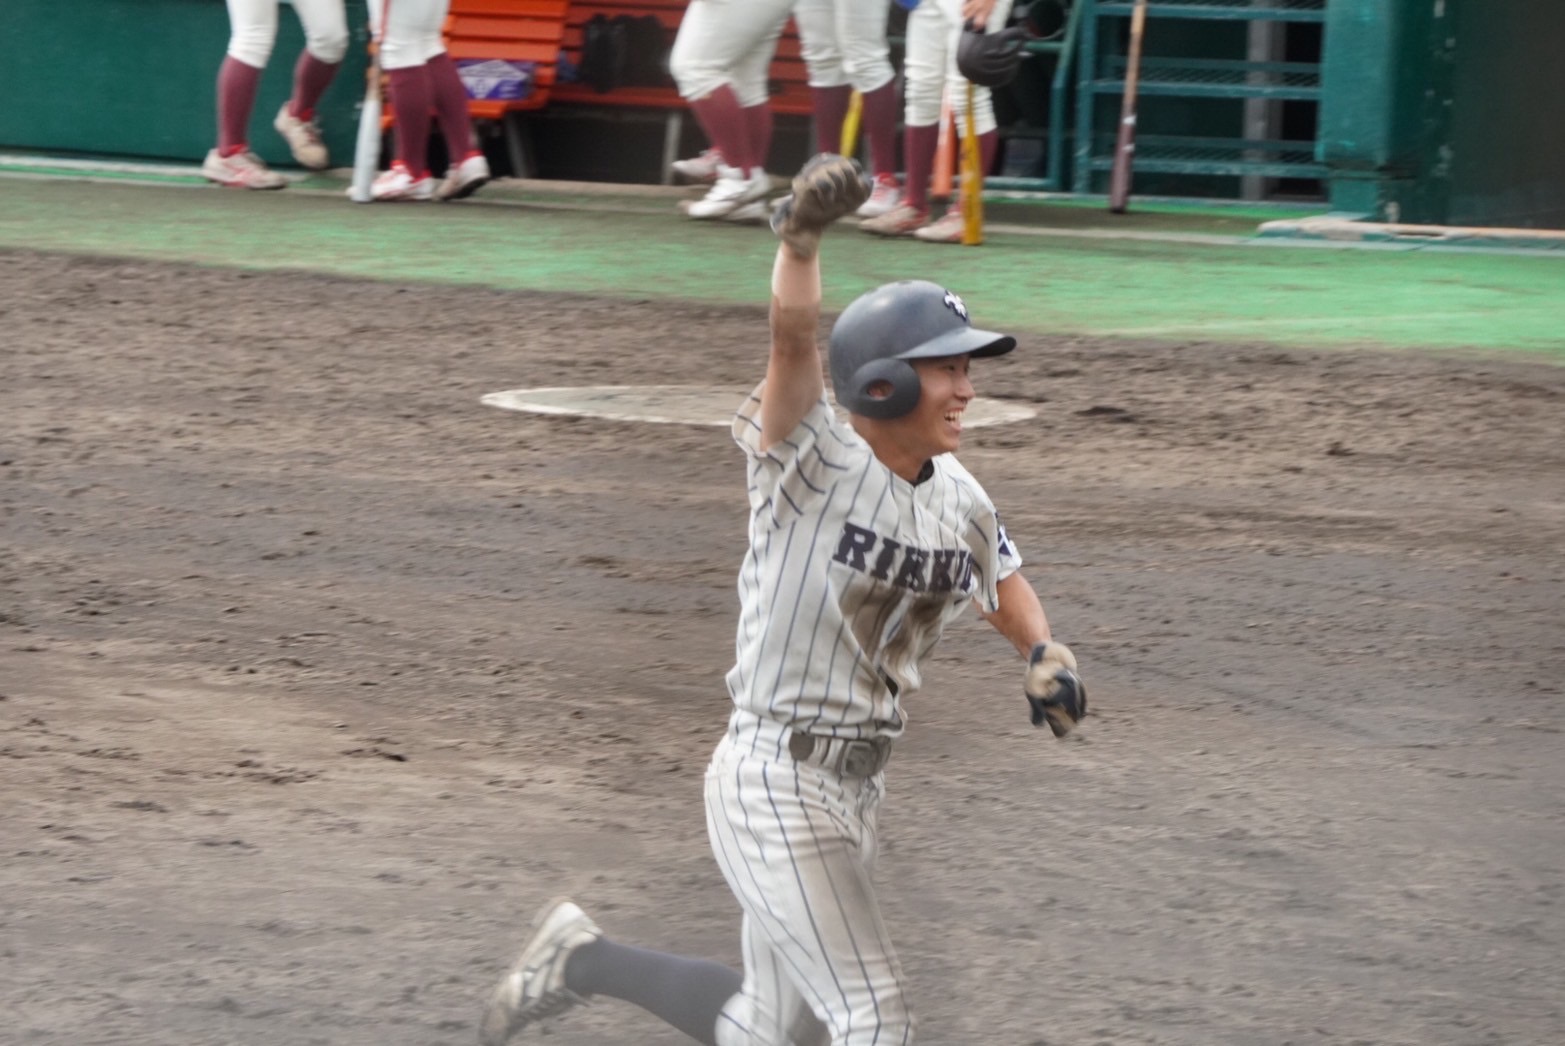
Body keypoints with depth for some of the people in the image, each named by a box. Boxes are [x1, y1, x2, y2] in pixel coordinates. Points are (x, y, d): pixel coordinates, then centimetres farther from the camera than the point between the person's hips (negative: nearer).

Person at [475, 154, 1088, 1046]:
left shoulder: (960, 501, 4)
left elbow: (1006, 583, 24)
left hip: (858, 793, 8)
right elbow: (793, 341, -34)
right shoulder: (814, 465, -17)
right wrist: (801, 236, -53)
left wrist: (1045, 654, 2)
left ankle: (581, 961, 36)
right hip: (775, 783, -8)